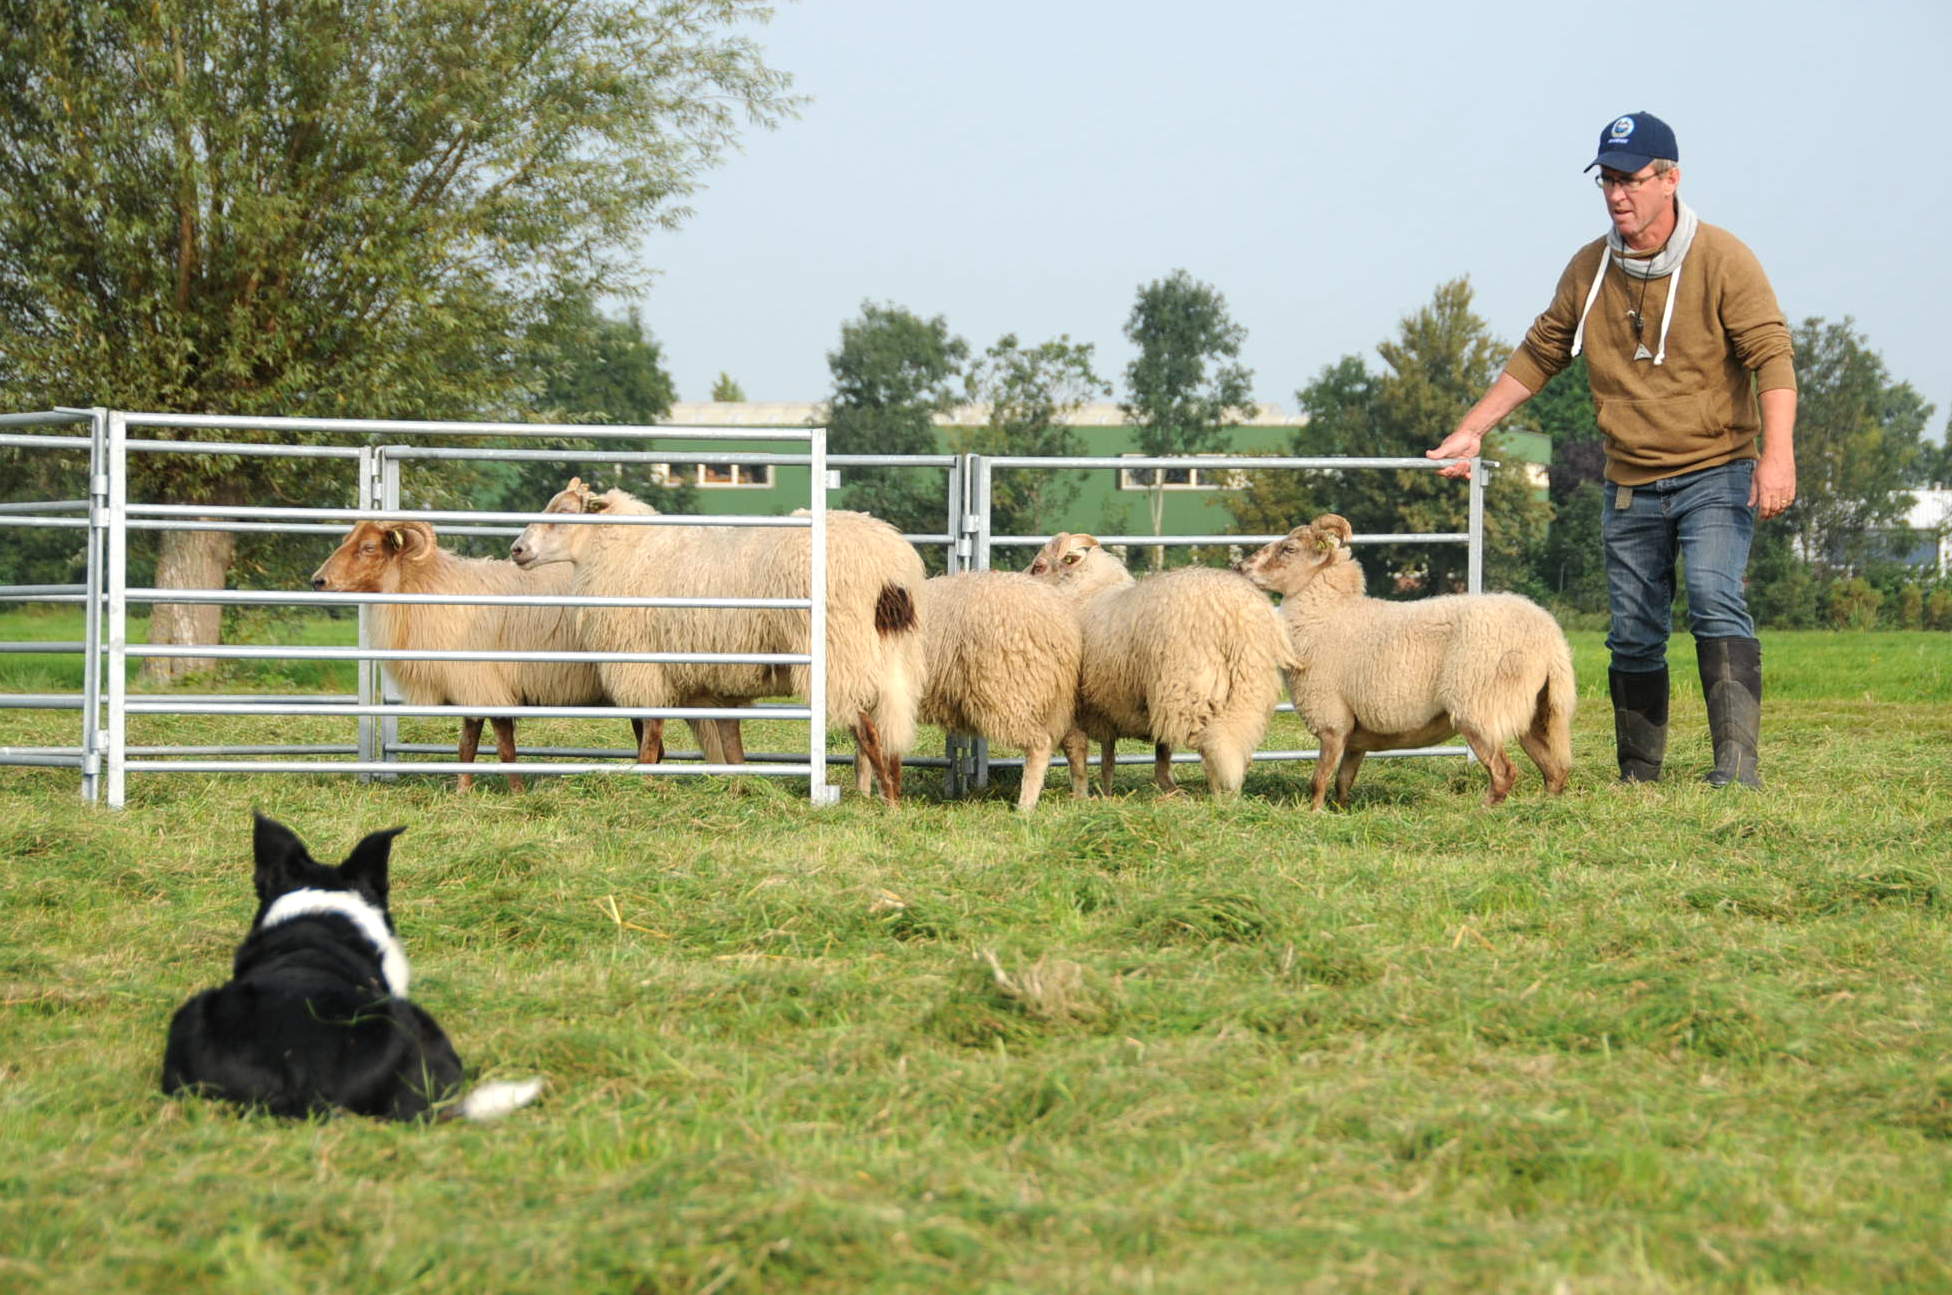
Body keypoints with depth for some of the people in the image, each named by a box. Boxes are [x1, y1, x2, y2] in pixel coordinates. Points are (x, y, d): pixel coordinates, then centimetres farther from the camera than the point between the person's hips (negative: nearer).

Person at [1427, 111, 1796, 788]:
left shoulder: (1723, 260, -8)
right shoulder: (1588, 270, 7)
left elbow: (1771, 356, -14)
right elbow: (1538, 356, 19)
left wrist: (1777, 455, -27)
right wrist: (1471, 428, 16)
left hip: (1715, 474, -5)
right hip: (1631, 486, 5)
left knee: (1716, 604, -22)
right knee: (1634, 636, 5)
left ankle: (1737, 764, -27)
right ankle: (1637, 778, 13)